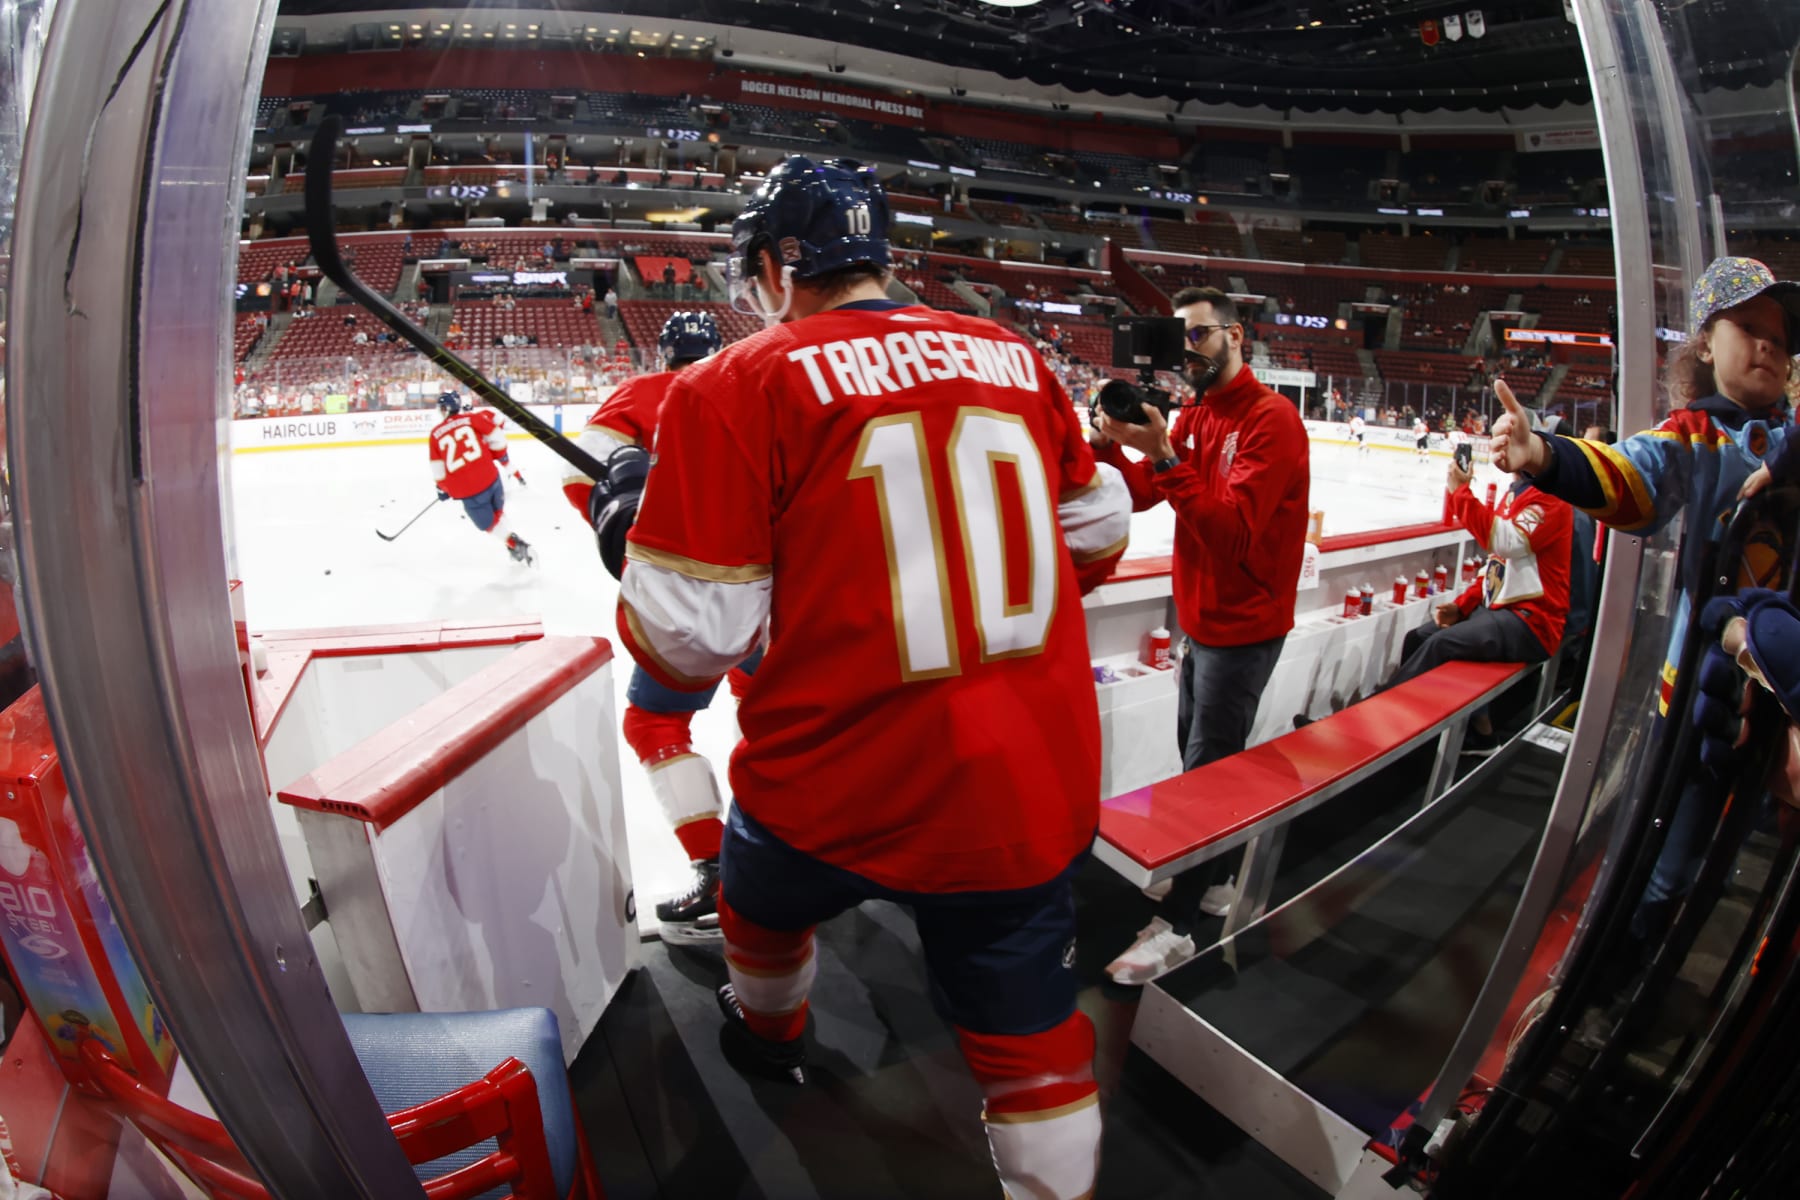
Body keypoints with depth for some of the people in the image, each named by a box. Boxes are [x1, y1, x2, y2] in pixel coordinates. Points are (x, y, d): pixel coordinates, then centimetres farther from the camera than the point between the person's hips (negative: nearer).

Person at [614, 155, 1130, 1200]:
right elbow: (1098, 530, 14)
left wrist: (652, 542, 8)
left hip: (844, 788, -1)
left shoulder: (736, 387, -11)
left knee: (767, 899, 32)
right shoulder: (1015, 358, 4)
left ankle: (768, 1033, 60)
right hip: (1035, 790, 3)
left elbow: (690, 639, -13)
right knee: (1031, 1035, 19)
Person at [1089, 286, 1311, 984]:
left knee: (1204, 771, -2)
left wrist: (1165, 456, -35)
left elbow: (1233, 530, -28)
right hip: (1201, 619, 8)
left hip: (1243, 629, -8)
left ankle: (1178, 927, 9)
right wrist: (1111, 445, -15)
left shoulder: (1272, 420, -18)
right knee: (1200, 756, 17)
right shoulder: (1195, 415, 9)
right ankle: (1215, 883, 34)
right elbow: (1140, 495, 3)